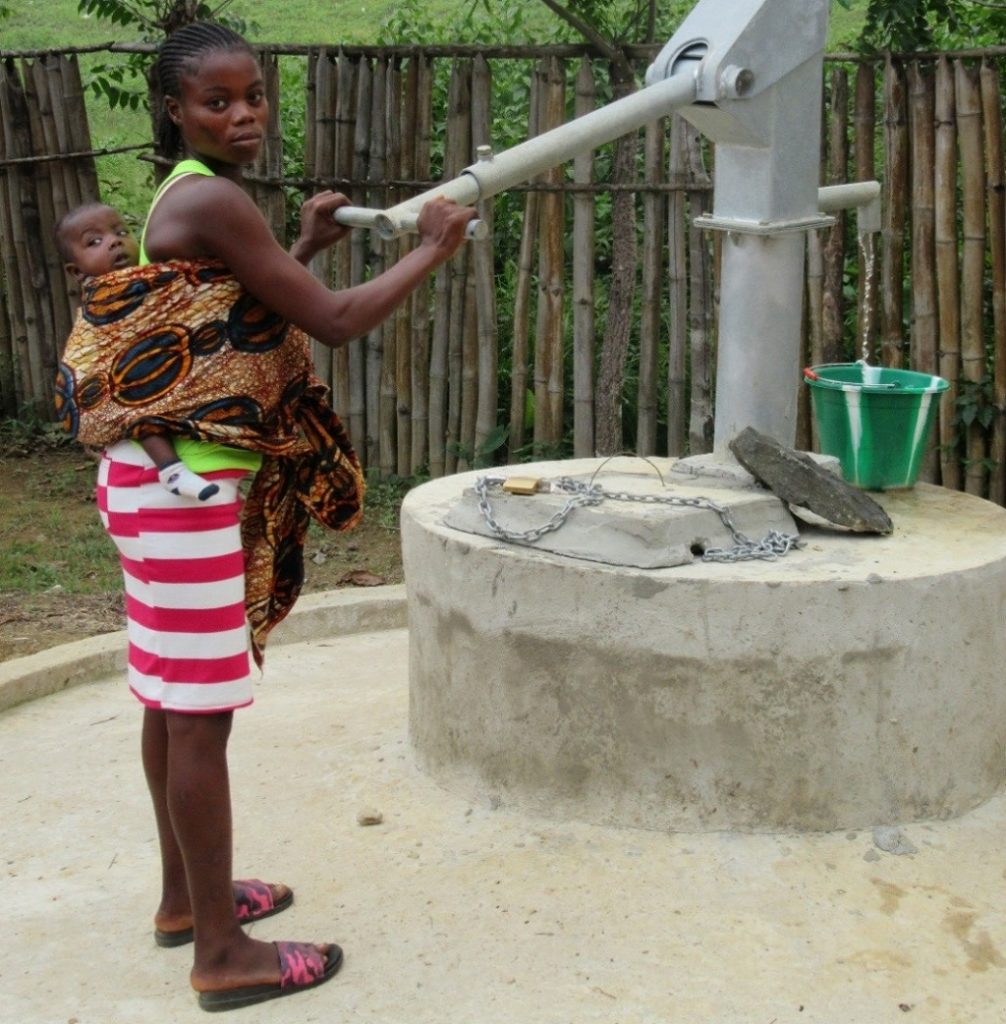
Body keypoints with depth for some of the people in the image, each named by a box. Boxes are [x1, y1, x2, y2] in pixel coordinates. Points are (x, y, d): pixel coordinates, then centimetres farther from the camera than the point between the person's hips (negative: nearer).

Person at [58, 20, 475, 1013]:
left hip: (166, 479, 10)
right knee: (201, 715, -3)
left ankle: (185, 893, 33)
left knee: (171, 699, 18)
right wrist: (430, 250, -4)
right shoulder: (213, 200, -17)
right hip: (188, 486, -10)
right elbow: (334, 322, -16)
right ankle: (222, 955, 7)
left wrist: (303, 247, 23)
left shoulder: (186, 196, 14)